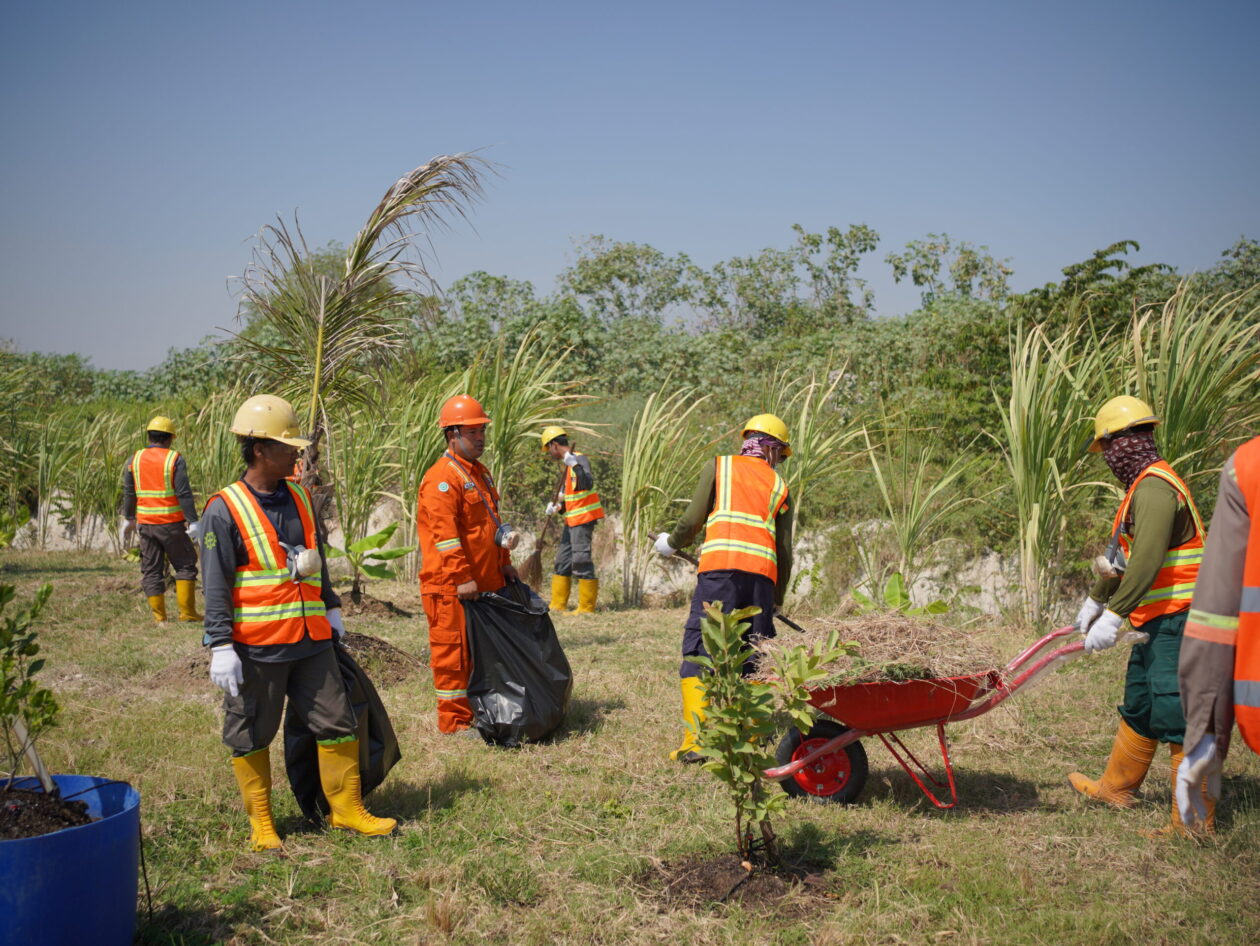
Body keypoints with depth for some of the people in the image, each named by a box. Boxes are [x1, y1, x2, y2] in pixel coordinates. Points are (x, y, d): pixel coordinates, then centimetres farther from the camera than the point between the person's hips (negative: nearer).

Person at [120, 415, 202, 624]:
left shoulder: (134, 459, 4)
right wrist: (193, 522, -11)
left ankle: (159, 617, 9)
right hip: (171, 524, -3)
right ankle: (187, 612, 4)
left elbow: (128, 493, 8)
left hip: (145, 523, 4)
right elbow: (184, 493, -13)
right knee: (185, 565, 9)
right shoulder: (175, 460, -8)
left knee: (151, 570, 9)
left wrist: (128, 519, 18)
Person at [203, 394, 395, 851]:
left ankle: (347, 809, 23)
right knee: (251, 736, 7)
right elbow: (216, 586, -12)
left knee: (337, 723, 9)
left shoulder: (299, 498, 9)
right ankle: (260, 823, 22)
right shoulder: (225, 510, -11)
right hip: (257, 647, -6)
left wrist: (331, 607, 23)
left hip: (311, 641, 6)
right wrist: (221, 647, -16)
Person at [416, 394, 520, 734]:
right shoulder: (441, 478, -15)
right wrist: (462, 578, -24)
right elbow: (445, 534, -21)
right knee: (453, 650, -2)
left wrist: (504, 563, 21)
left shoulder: (479, 473, 18)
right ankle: (454, 720, 5)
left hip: (485, 583, 10)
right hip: (452, 588, -10)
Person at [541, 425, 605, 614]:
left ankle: (586, 608, -5)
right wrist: (557, 506, 6)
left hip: (583, 518, -10)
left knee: (581, 560, -10)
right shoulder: (568, 463, 17)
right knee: (563, 562, 13)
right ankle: (558, 605, 21)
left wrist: (576, 466, -43)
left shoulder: (579, 459, -12)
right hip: (572, 519, 10)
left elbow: (588, 484, -30)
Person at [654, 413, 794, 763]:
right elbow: (785, 551, 19)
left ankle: (695, 740, -11)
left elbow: (693, 520, 7)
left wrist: (671, 543, 26)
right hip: (763, 572, 3)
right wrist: (777, 600, 29)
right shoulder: (779, 485, 21)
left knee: (698, 650, -2)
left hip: (720, 567, -3)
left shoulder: (719, 466, 15)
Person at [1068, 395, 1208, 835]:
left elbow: (1147, 561, -30)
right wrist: (1095, 599, 37)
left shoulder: (1154, 489, -18)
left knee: (1177, 716, -9)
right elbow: (1123, 556, 28)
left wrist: (1113, 616, -32)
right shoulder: (1145, 487, 17)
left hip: (1176, 621, -11)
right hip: (1159, 621, 11)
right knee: (1138, 707, 21)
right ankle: (1115, 787, 36)